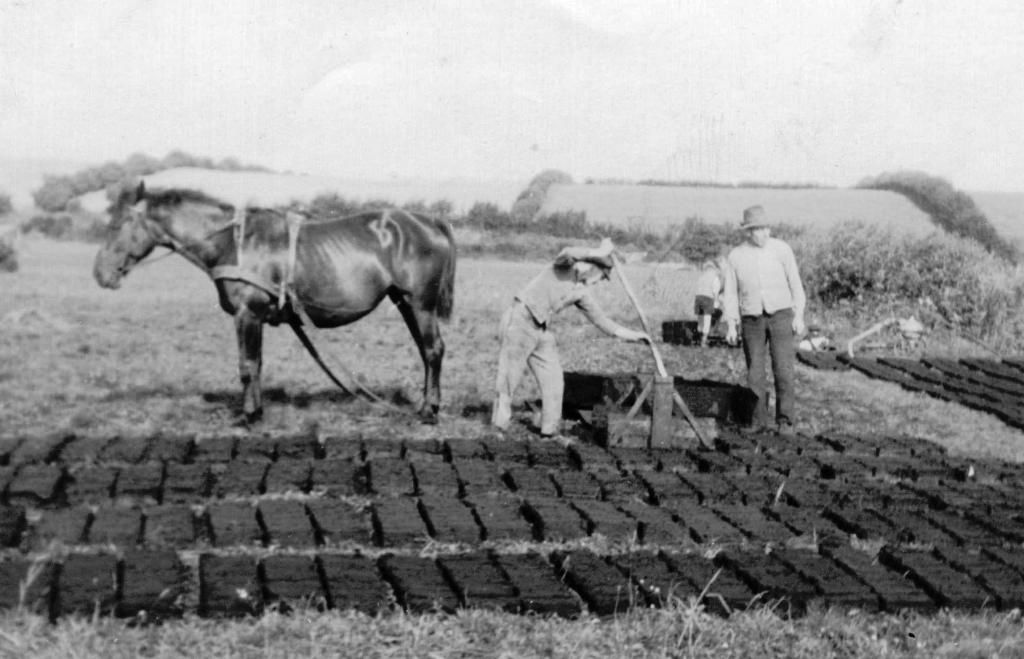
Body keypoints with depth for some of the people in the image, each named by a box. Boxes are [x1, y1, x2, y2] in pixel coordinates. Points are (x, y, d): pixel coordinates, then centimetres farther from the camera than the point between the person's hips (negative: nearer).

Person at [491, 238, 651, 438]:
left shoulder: (581, 292, 12)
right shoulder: (565, 265, -7)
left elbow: (599, 318, 18)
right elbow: (568, 254, -33)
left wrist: (629, 334, 15)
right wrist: (598, 253, -25)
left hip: (542, 331, 8)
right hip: (520, 320, -8)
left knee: (553, 380, 4)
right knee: (509, 377, -5)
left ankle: (550, 430, 12)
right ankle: (498, 428, 3)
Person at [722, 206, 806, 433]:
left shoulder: (781, 249, -2)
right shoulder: (735, 257, 1)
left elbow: (795, 283, 1)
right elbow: (731, 293, 5)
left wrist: (799, 316, -5)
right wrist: (731, 325, -2)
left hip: (780, 314, -1)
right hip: (752, 319, 1)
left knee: (784, 369, -8)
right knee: (755, 372, 1)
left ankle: (785, 421, -1)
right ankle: (758, 420, 11)